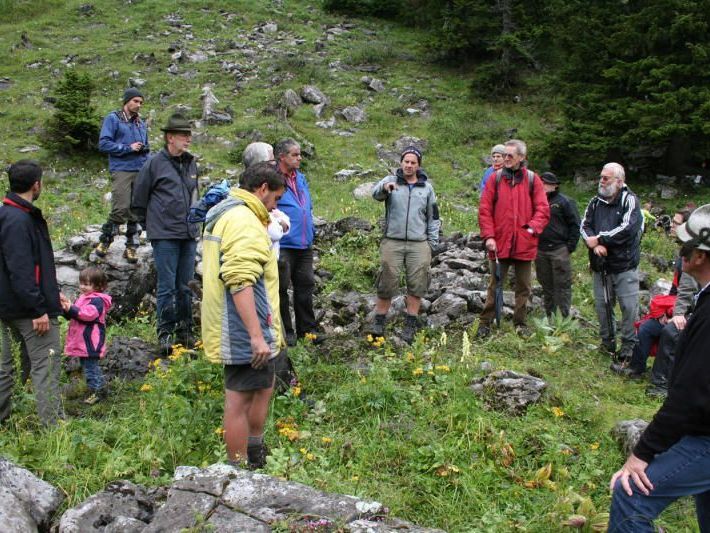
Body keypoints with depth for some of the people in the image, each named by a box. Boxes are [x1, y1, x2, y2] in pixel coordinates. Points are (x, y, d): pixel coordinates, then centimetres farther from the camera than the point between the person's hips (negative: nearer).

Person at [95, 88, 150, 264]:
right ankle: (104, 241, 4)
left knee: (137, 211, 5)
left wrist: (144, 149, 9)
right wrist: (129, 148, -11)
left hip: (140, 172, 6)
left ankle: (131, 248, 12)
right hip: (121, 171, -6)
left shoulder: (141, 123, 20)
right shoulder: (113, 119, 2)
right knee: (121, 209, -14)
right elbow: (103, 144, -7)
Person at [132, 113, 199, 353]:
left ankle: (185, 331, 22)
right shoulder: (155, 164, -6)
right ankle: (165, 333, 8)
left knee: (185, 286, 12)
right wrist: (151, 225, 4)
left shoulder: (191, 163, 11)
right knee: (167, 286, -2)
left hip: (189, 234, 6)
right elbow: (139, 199, 0)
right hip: (165, 236, -5)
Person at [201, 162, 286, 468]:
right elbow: (240, 282, -28)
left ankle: (255, 459, 37)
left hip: (233, 329, 11)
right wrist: (257, 336, -28)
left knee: (263, 386, 23)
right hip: (245, 331, -11)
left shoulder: (224, 215, 17)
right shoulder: (243, 221, -19)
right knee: (241, 399, -1)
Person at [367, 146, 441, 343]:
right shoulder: (390, 180, 5)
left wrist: (432, 242, 7)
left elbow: (433, 217, 15)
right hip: (392, 242, -2)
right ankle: (379, 322, 10)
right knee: (386, 283, 0)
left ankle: (411, 325, 11)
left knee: (416, 285, 2)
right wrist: (384, 187, -41)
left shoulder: (427, 187, 12)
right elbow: (376, 194, -18)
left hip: (419, 245, 2)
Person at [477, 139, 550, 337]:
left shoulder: (532, 179, 2)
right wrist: (488, 236, -9)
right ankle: (485, 323, 11)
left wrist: (533, 228, -15)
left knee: (523, 287, 10)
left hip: (524, 244, 1)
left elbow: (543, 209, 1)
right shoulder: (496, 178, 2)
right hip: (500, 243, -1)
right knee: (495, 285, 5)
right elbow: (484, 210, -1)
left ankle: (520, 323, 22)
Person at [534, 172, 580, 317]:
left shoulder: (565, 201, -1)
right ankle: (549, 316, 20)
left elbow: (575, 225, -3)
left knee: (562, 285, -3)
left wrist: (570, 246, -9)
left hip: (559, 250, -5)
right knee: (546, 285, 11)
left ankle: (564, 317, 2)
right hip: (540, 251, 5)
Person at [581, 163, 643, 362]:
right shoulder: (595, 202, 11)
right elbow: (584, 226, 2)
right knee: (602, 305, 11)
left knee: (629, 307, -4)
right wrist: (595, 245, -16)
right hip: (600, 265, 5)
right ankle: (607, 342, 25)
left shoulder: (629, 200, -6)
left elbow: (628, 228, -19)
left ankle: (628, 346, 7)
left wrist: (599, 239, -14)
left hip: (625, 265, -5)